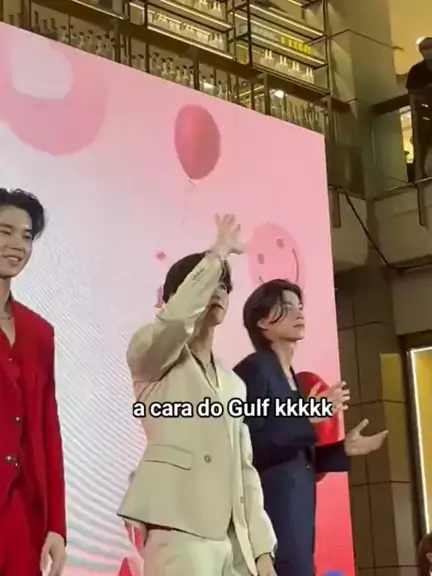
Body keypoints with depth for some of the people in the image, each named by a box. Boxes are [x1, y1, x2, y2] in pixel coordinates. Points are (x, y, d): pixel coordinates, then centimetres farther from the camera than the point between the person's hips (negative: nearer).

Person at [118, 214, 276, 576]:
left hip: (235, 542, 7)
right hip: (181, 533, -7)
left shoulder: (233, 383, 24)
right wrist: (219, 252, -10)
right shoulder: (151, 358, 5)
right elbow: (176, 317, -20)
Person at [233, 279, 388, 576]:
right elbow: (248, 448, -18)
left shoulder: (290, 376, 19)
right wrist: (305, 418, -21)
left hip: (296, 510, 9)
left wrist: (345, 449, 14)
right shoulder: (253, 369, -7)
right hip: (272, 512, -9)